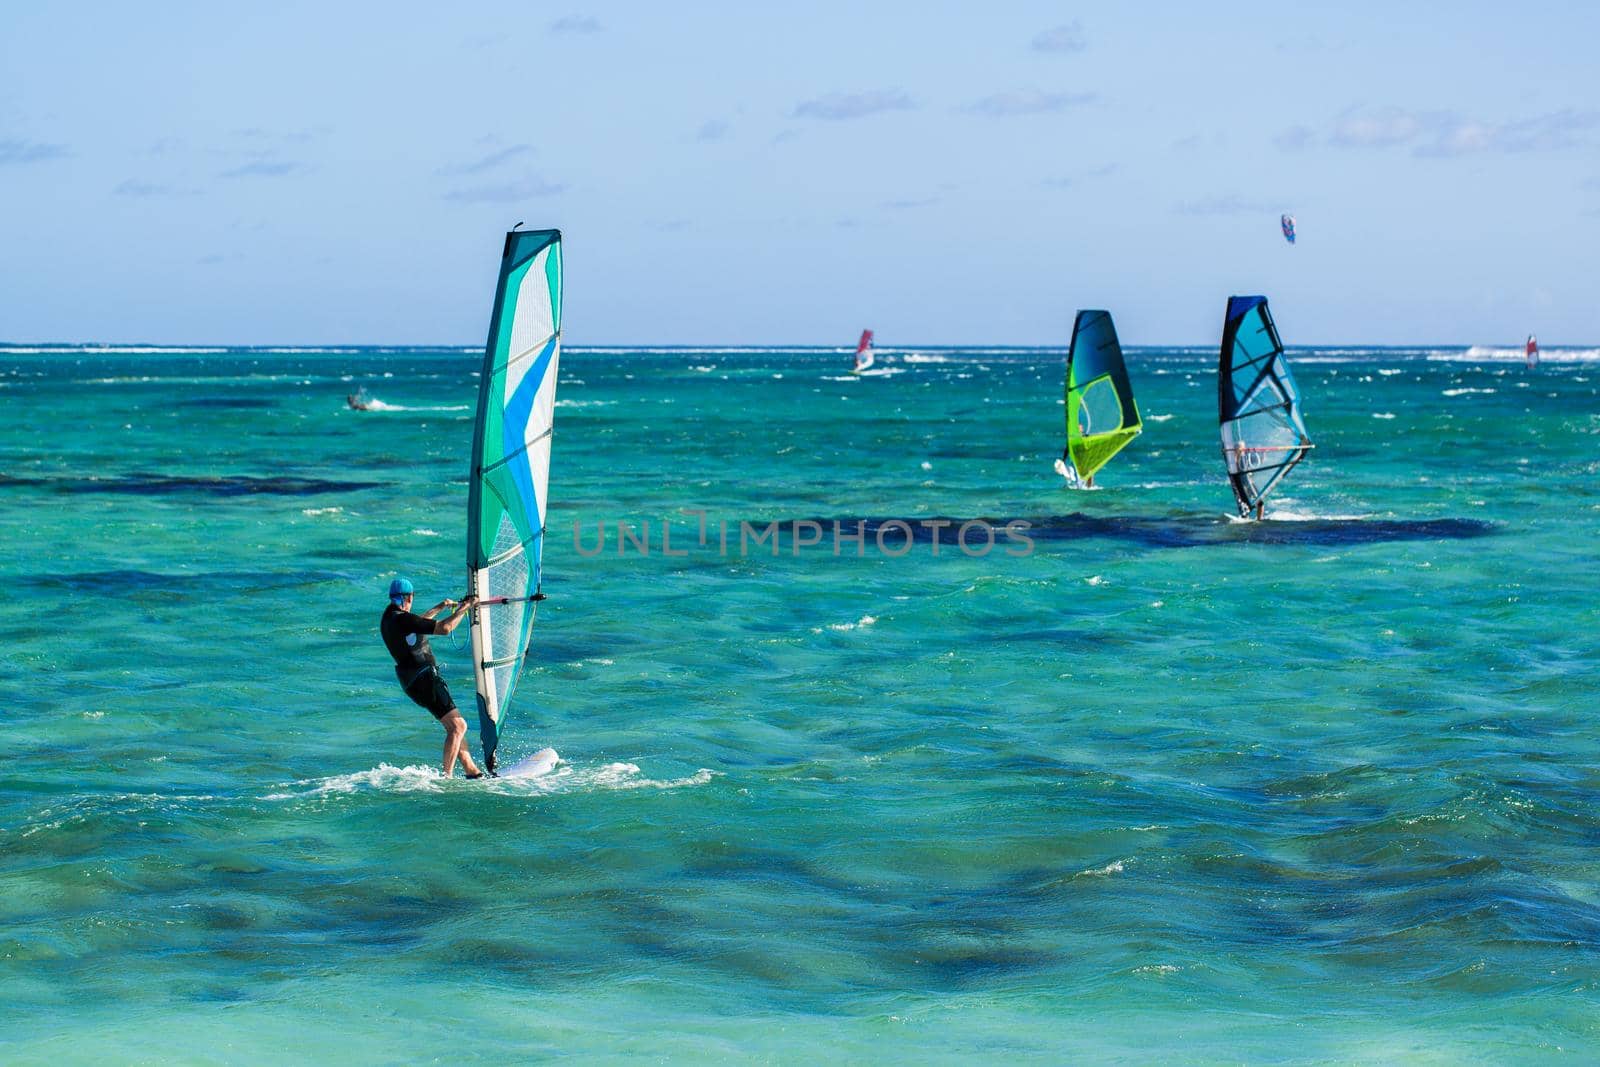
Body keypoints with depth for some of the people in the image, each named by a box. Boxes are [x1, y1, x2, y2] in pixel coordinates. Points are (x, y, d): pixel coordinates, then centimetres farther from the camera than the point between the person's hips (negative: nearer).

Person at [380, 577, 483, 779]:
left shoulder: (388, 618, 11)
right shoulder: (402, 619, -18)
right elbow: (445, 628, -22)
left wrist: (440, 607, 40)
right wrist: (465, 607, -9)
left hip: (411, 681, 10)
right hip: (425, 679, -10)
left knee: (454, 725, 15)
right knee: (457, 726, -12)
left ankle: (471, 770, 14)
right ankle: (447, 777, -17)